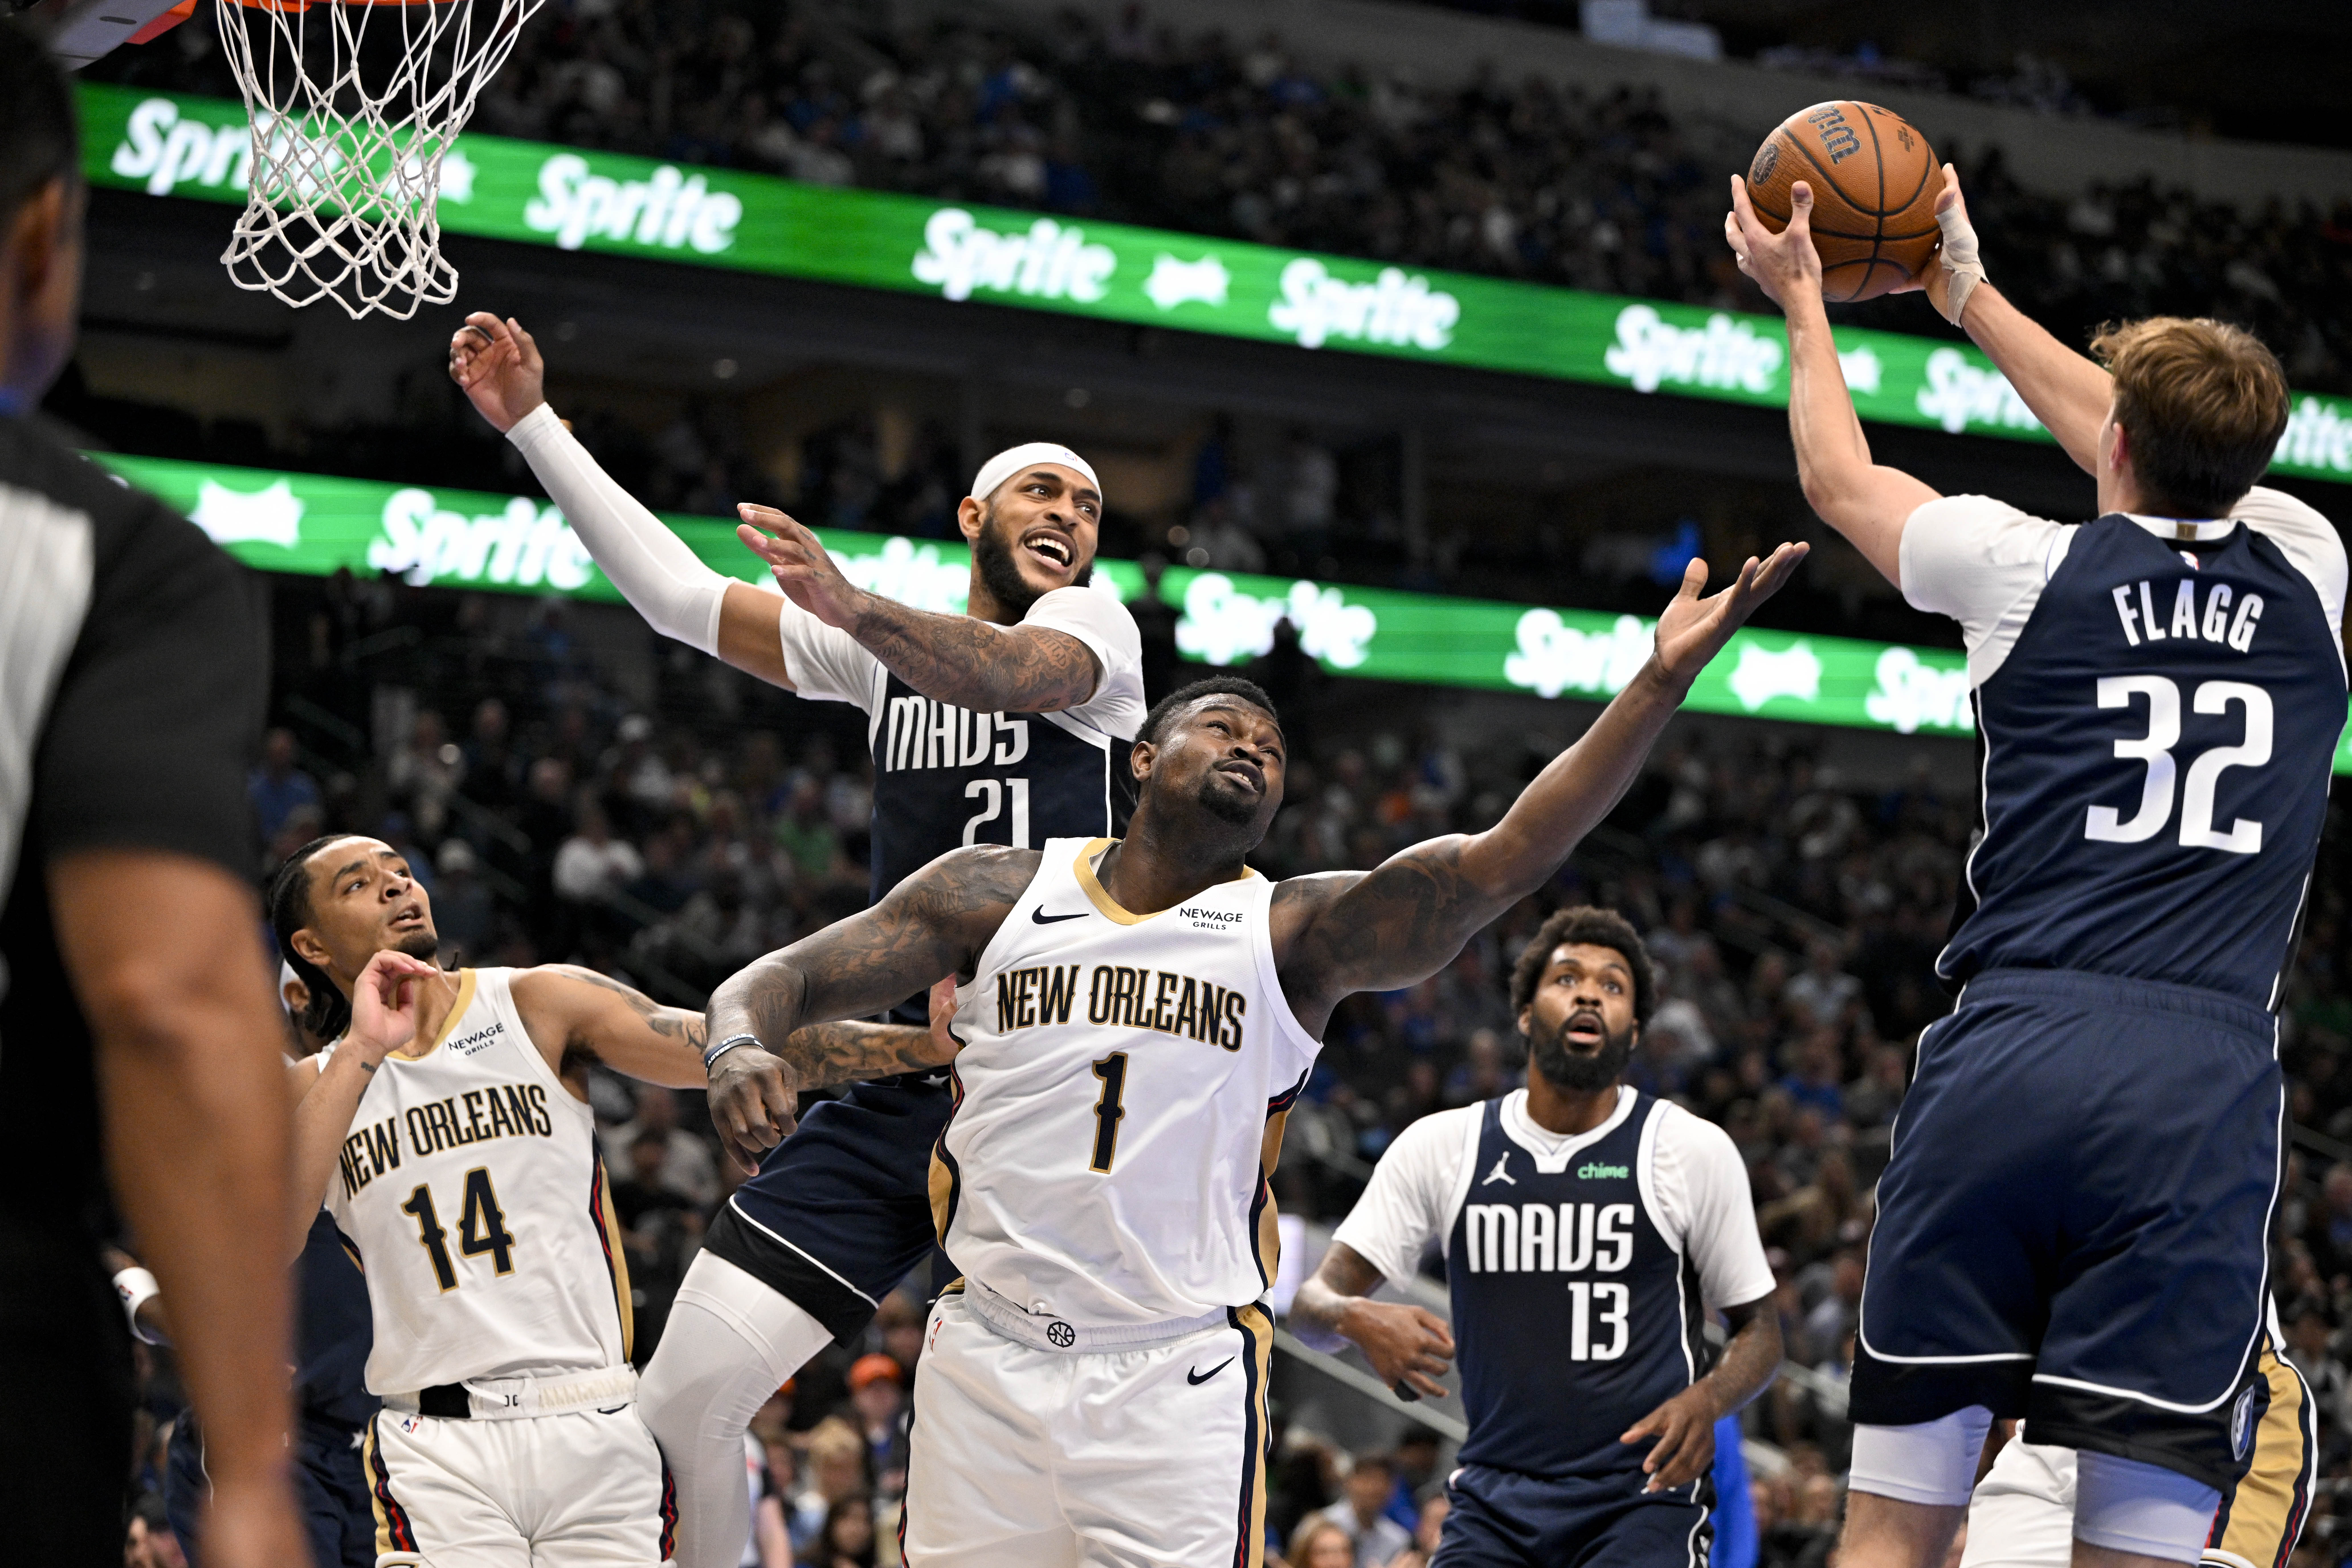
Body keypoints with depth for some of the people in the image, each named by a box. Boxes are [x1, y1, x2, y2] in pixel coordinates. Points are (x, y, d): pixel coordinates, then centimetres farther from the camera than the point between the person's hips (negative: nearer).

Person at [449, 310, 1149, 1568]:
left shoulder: (1094, 626, 2)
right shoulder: (889, 655, 19)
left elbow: (1006, 673, -22)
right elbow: (679, 595, 17)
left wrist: (854, 608, -42)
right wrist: (532, 424, 13)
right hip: (898, 1074, 5)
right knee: (683, 1403, -5)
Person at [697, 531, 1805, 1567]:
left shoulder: (1295, 935, 2)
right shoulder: (999, 895, 6)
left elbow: (1511, 856, -10)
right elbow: (779, 981, 5)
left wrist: (1663, 682, -21)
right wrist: (740, 1049, -20)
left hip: (1177, 1381, -1)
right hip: (988, 1361, 1)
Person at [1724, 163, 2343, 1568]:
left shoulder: (2038, 567, 5)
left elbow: (1840, 476, 26)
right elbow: (2174, 463, 34)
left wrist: (1803, 295, 43)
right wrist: (1966, 293, 46)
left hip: (2012, 1057, -1)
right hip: (2207, 1082, 1)